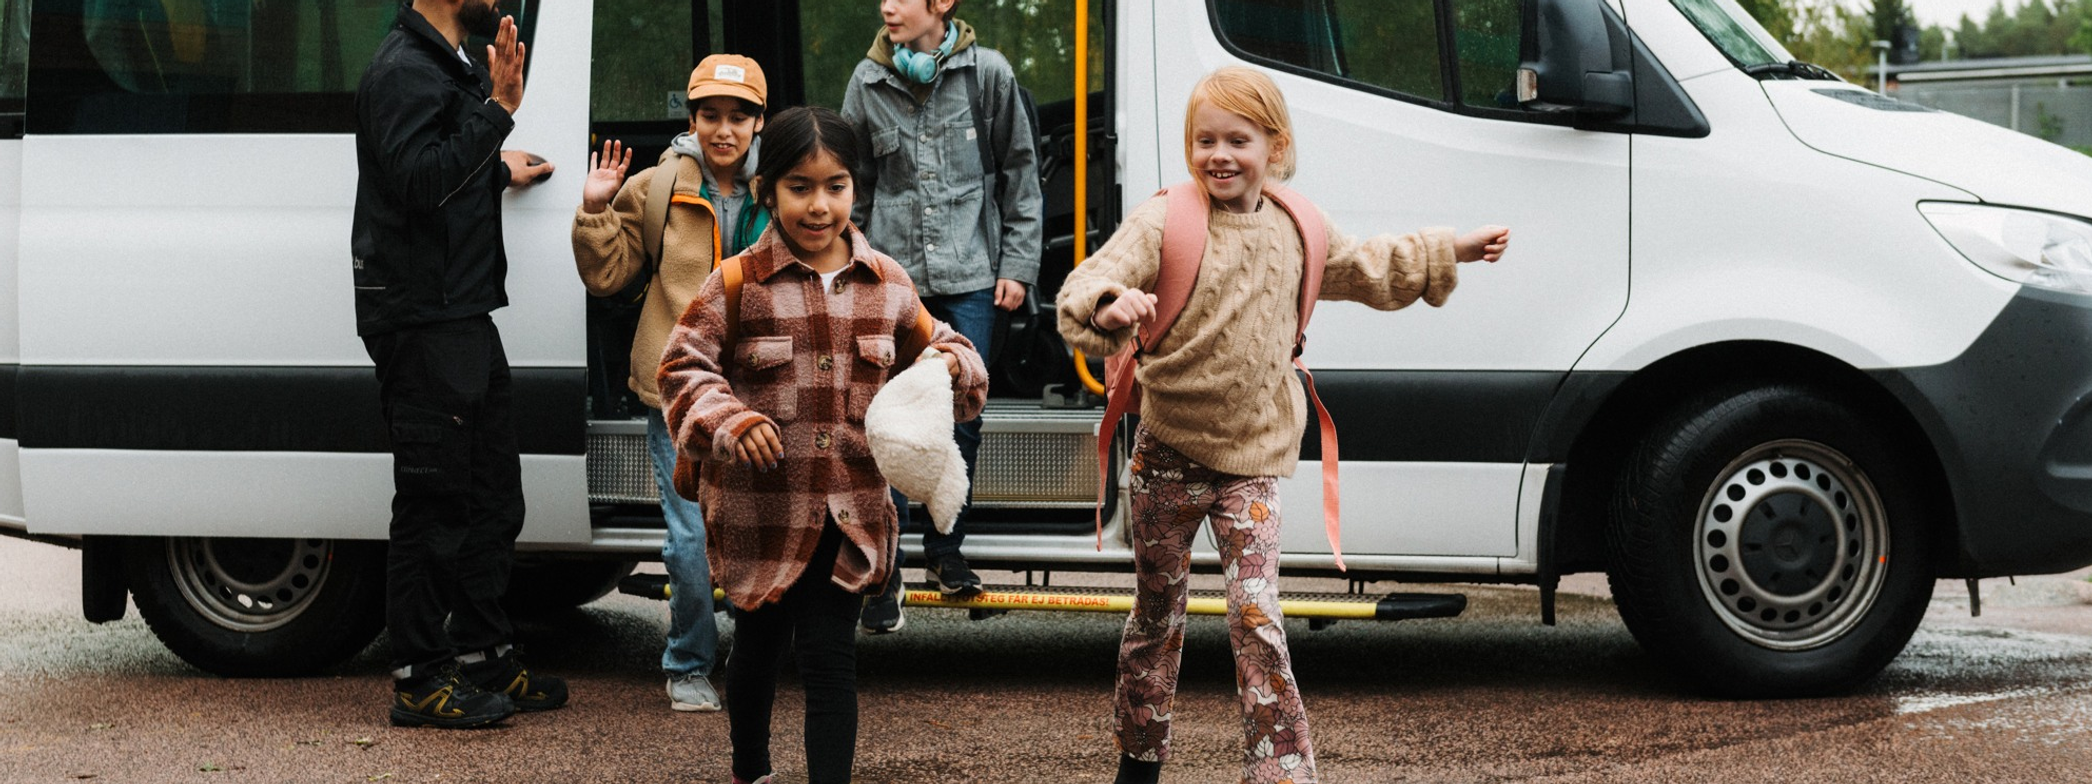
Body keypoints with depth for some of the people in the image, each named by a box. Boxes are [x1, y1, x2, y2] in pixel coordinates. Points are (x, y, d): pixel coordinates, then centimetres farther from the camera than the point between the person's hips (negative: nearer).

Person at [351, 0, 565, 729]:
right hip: (421, 321, -10)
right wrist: (496, 111, -25)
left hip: (462, 315, 10)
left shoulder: (449, 65, 18)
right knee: (434, 501, -5)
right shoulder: (404, 70, -14)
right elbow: (417, 182, -26)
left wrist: (499, 172, 23)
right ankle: (419, 681, 2)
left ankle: (484, 657, 24)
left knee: (492, 496, 15)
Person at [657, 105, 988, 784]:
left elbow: (928, 349, 14)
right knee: (761, 644, 17)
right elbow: (682, 370, -6)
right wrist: (729, 421, -23)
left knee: (830, 656, -2)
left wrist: (953, 364, -9)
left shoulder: (886, 284, 3)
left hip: (850, 510, 1)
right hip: (760, 506, -1)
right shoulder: (737, 285, -7)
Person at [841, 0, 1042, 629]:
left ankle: (945, 549, 23)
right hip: (894, 273, 0)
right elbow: (855, 184, 12)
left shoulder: (987, 72, 0)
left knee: (963, 417, 6)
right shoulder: (868, 82, 4)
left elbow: (1019, 172, 6)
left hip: (970, 276, 0)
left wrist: (1018, 264, 2)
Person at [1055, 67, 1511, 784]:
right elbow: (1086, 288, -24)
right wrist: (1110, 307, -47)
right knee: (1157, 615, 13)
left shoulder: (1295, 231, 4)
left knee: (1257, 620, -9)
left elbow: (1368, 269, 24)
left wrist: (1451, 252, 26)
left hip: (1252, 461, 2)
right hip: (1169, 455, -1)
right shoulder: (1163, 225, -11)